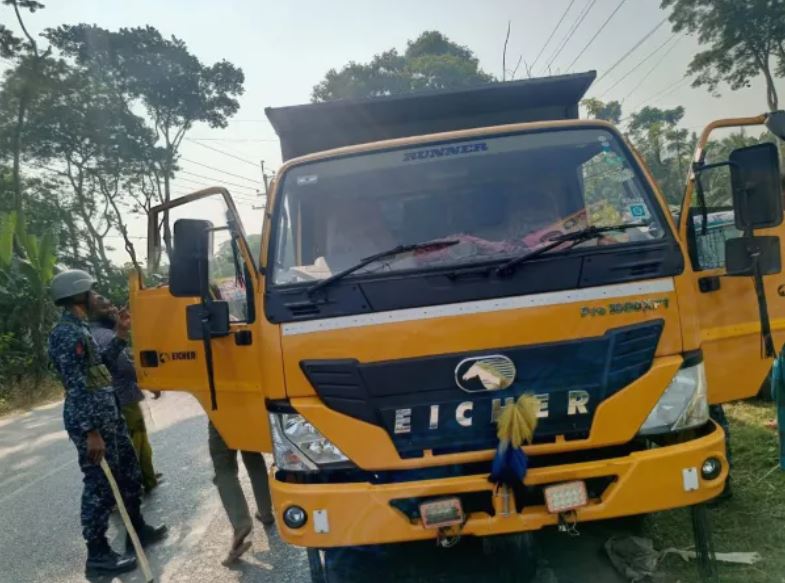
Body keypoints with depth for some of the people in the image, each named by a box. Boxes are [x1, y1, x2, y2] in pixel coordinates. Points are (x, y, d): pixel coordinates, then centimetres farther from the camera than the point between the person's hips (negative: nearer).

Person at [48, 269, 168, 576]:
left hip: (109, 416, 10)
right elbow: (76, 388, -23)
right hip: (91, 422, -10)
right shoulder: (66, 333, -19)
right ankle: (98, 555, 13)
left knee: (130, 473, 19)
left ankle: (137, 530, 33)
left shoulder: (79, 329, 13)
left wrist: (120, 336, 15)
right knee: (100, 486, 0)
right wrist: (91, 432, -24)